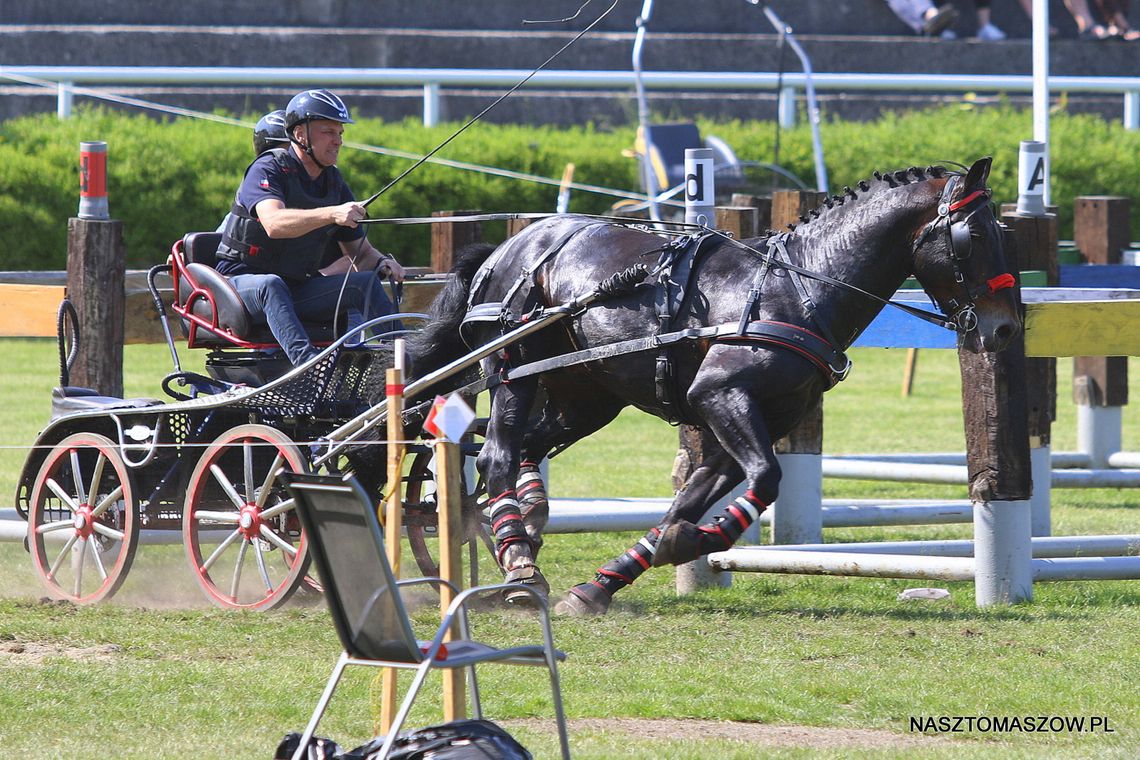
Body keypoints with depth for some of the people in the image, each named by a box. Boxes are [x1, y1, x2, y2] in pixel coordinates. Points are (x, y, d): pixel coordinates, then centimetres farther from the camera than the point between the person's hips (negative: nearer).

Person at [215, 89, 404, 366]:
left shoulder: (334, 183, 10)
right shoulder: (268, 169, -12)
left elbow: (359, 252, 14)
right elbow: (274, 223, -32)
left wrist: (382, 262, -10)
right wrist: (331, 214, -45)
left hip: (298, 287, 6)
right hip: (243, 280, -6)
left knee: (366, 283, -14)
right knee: (271, 286, -39)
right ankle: (306, 362, -59)